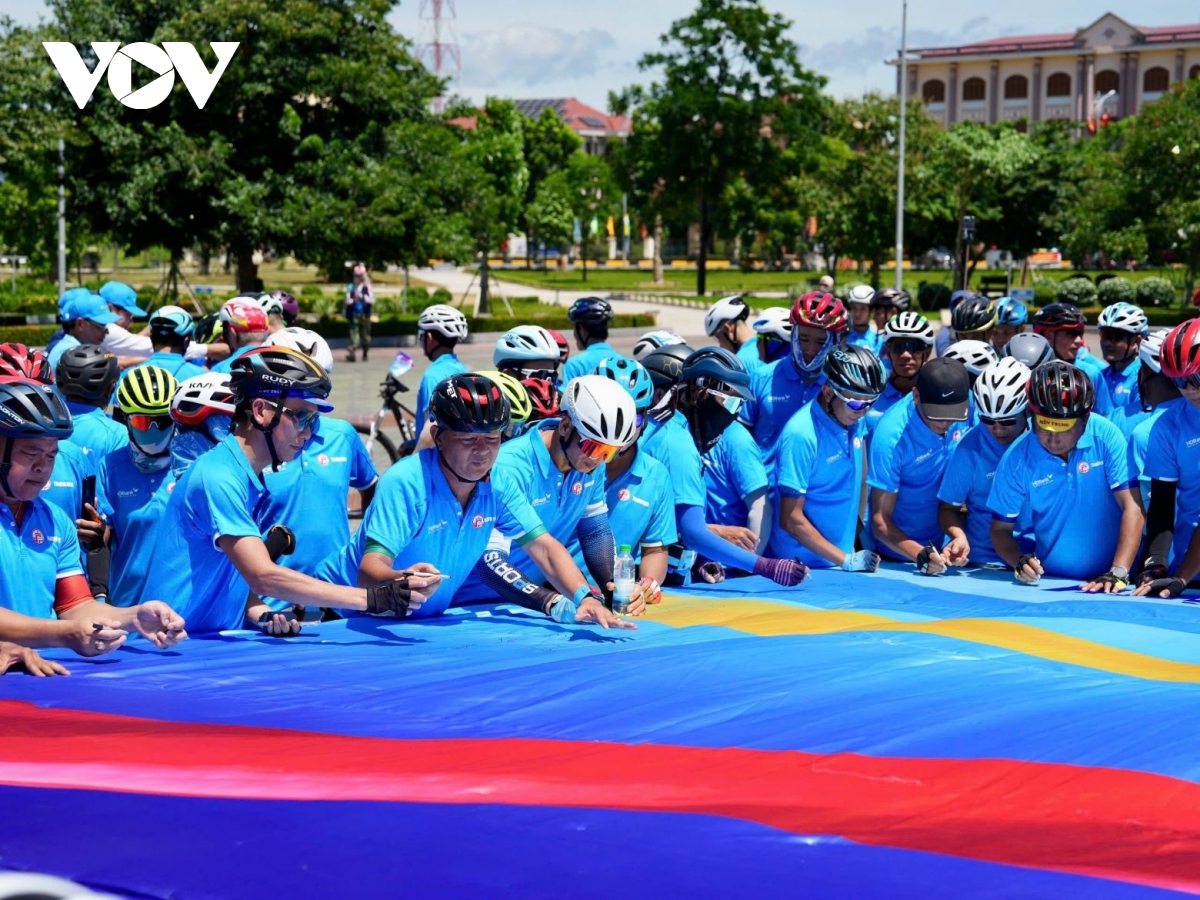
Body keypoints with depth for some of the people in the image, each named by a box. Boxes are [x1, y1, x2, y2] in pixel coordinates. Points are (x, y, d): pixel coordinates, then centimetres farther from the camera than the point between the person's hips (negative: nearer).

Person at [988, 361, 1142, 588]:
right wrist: (1019, 561, -14)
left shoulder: (1105, 436, -7)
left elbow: (1132, 508, -9)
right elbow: (1001, 528, 6)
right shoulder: (1016, 459, -2)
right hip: (1050, 582, 0)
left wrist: (1118, 573, -18)